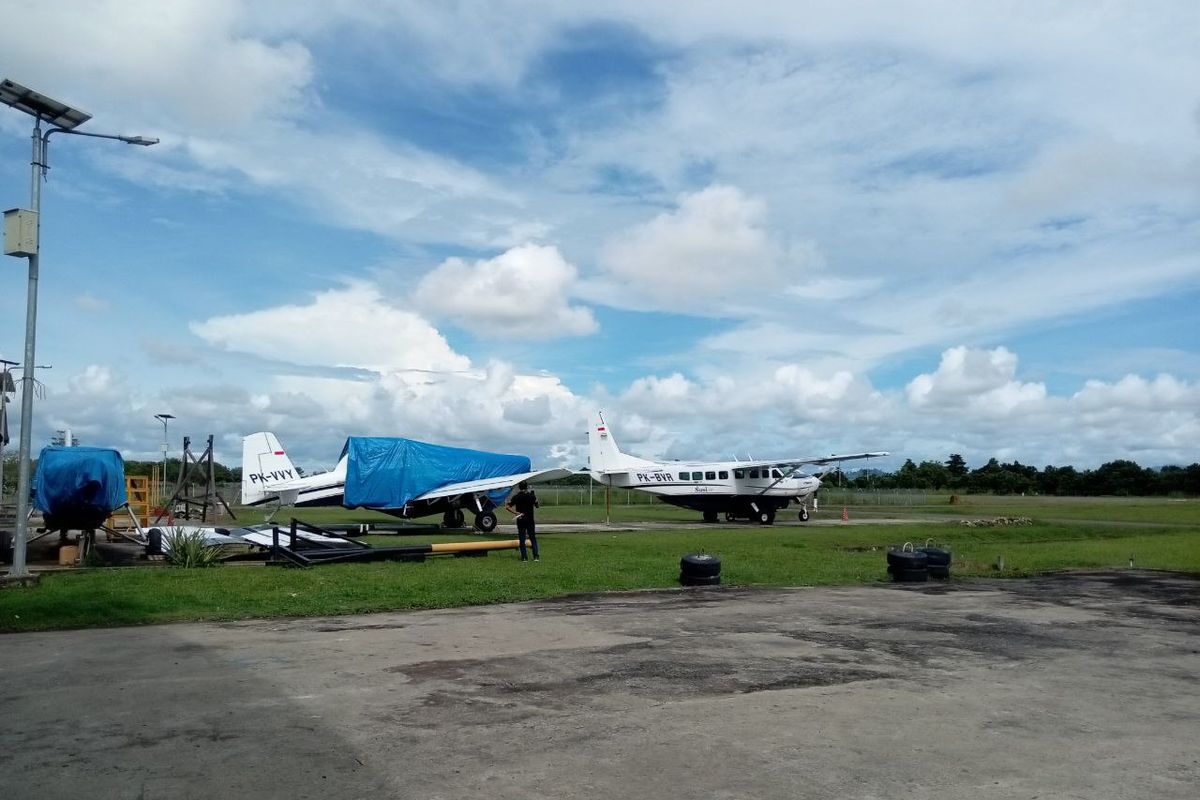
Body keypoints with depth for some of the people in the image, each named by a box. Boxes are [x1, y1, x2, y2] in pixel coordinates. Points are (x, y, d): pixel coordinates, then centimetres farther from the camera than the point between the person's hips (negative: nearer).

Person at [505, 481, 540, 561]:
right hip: (530, 520, 1)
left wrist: (516, 513, -11)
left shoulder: (516, 497, -6)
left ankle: (524, 557, 4)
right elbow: (537, 505, 9)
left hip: (520, 520, -1)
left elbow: (507, 506, -11)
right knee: (533, 538, 9)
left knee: (522, 539, 5)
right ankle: (535, 556, 2)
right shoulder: (531, 496, -5)